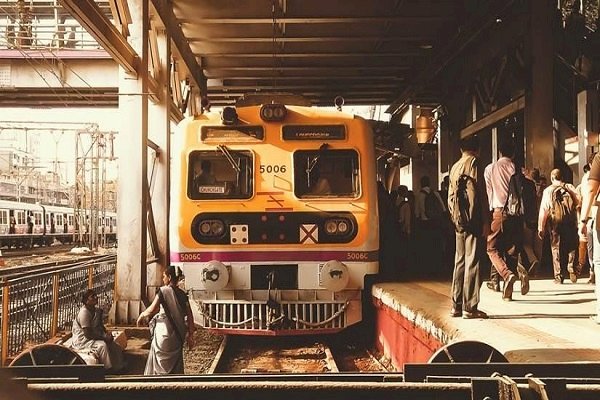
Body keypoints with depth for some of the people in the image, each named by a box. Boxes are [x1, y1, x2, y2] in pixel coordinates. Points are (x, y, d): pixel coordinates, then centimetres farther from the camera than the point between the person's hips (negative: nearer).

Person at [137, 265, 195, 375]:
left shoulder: (163, 290, -8)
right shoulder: (182, 294, 7)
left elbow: (153, 309, -19)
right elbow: (190, 316, 5)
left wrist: (142, 315, -1)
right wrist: (190, 336, 9)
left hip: (164, 332, -5)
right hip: (177, 336, 5)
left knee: (161, 364, 5)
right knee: (175, 365, 13)